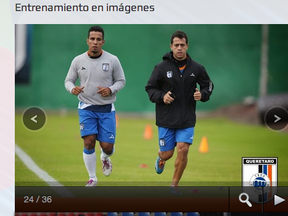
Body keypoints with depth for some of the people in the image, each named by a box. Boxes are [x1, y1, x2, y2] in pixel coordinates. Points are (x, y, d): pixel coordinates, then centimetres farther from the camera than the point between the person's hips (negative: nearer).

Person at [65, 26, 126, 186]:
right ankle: (92, 179, 4)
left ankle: (105, 158, 37)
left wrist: (111, 90, -16)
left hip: (107, 109, 0)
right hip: (86, 108, 0)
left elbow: (121, 81, 4)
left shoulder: (112, 60, -4)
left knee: (107, 146, -3)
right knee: (89, 142, -12)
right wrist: (72, 89, -16)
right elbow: (69, 80, 7)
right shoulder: (78, 61, -1)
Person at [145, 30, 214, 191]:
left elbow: (209, 85, 12)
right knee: (167, 154, 5)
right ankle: (161, 158, 45)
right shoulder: (162, 67, -7)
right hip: (166, 119, -1)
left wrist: (202, 95, -9)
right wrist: (161, 96, -18)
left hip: (187, 119, 1)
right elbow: (150, 87, 1)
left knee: (183, 150, -13)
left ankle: (174, 186, 5)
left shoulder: (196, 68, -2)